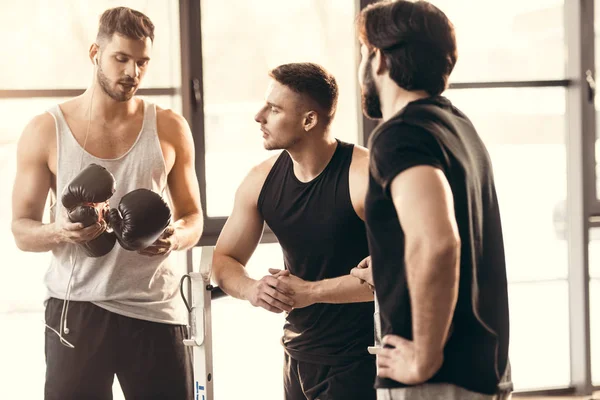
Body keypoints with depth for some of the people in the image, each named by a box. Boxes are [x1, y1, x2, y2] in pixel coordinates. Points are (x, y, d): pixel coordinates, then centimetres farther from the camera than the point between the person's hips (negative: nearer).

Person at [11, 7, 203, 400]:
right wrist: (59, 232, -18)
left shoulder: (170, 129, 6)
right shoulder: (46, 131, 2)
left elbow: (193, 218, 13)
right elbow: (22, 230, 4)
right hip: (76, 308, -1)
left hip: (156, 309, 1)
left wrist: (176, 236, -11)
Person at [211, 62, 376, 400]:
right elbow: (225, 260, 9)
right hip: (299, 356, 6)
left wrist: (312, 291, -23)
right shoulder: (261, 181, 0)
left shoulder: (365, 175, -17)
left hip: (361, 361, -6)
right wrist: (252, 290, -14)